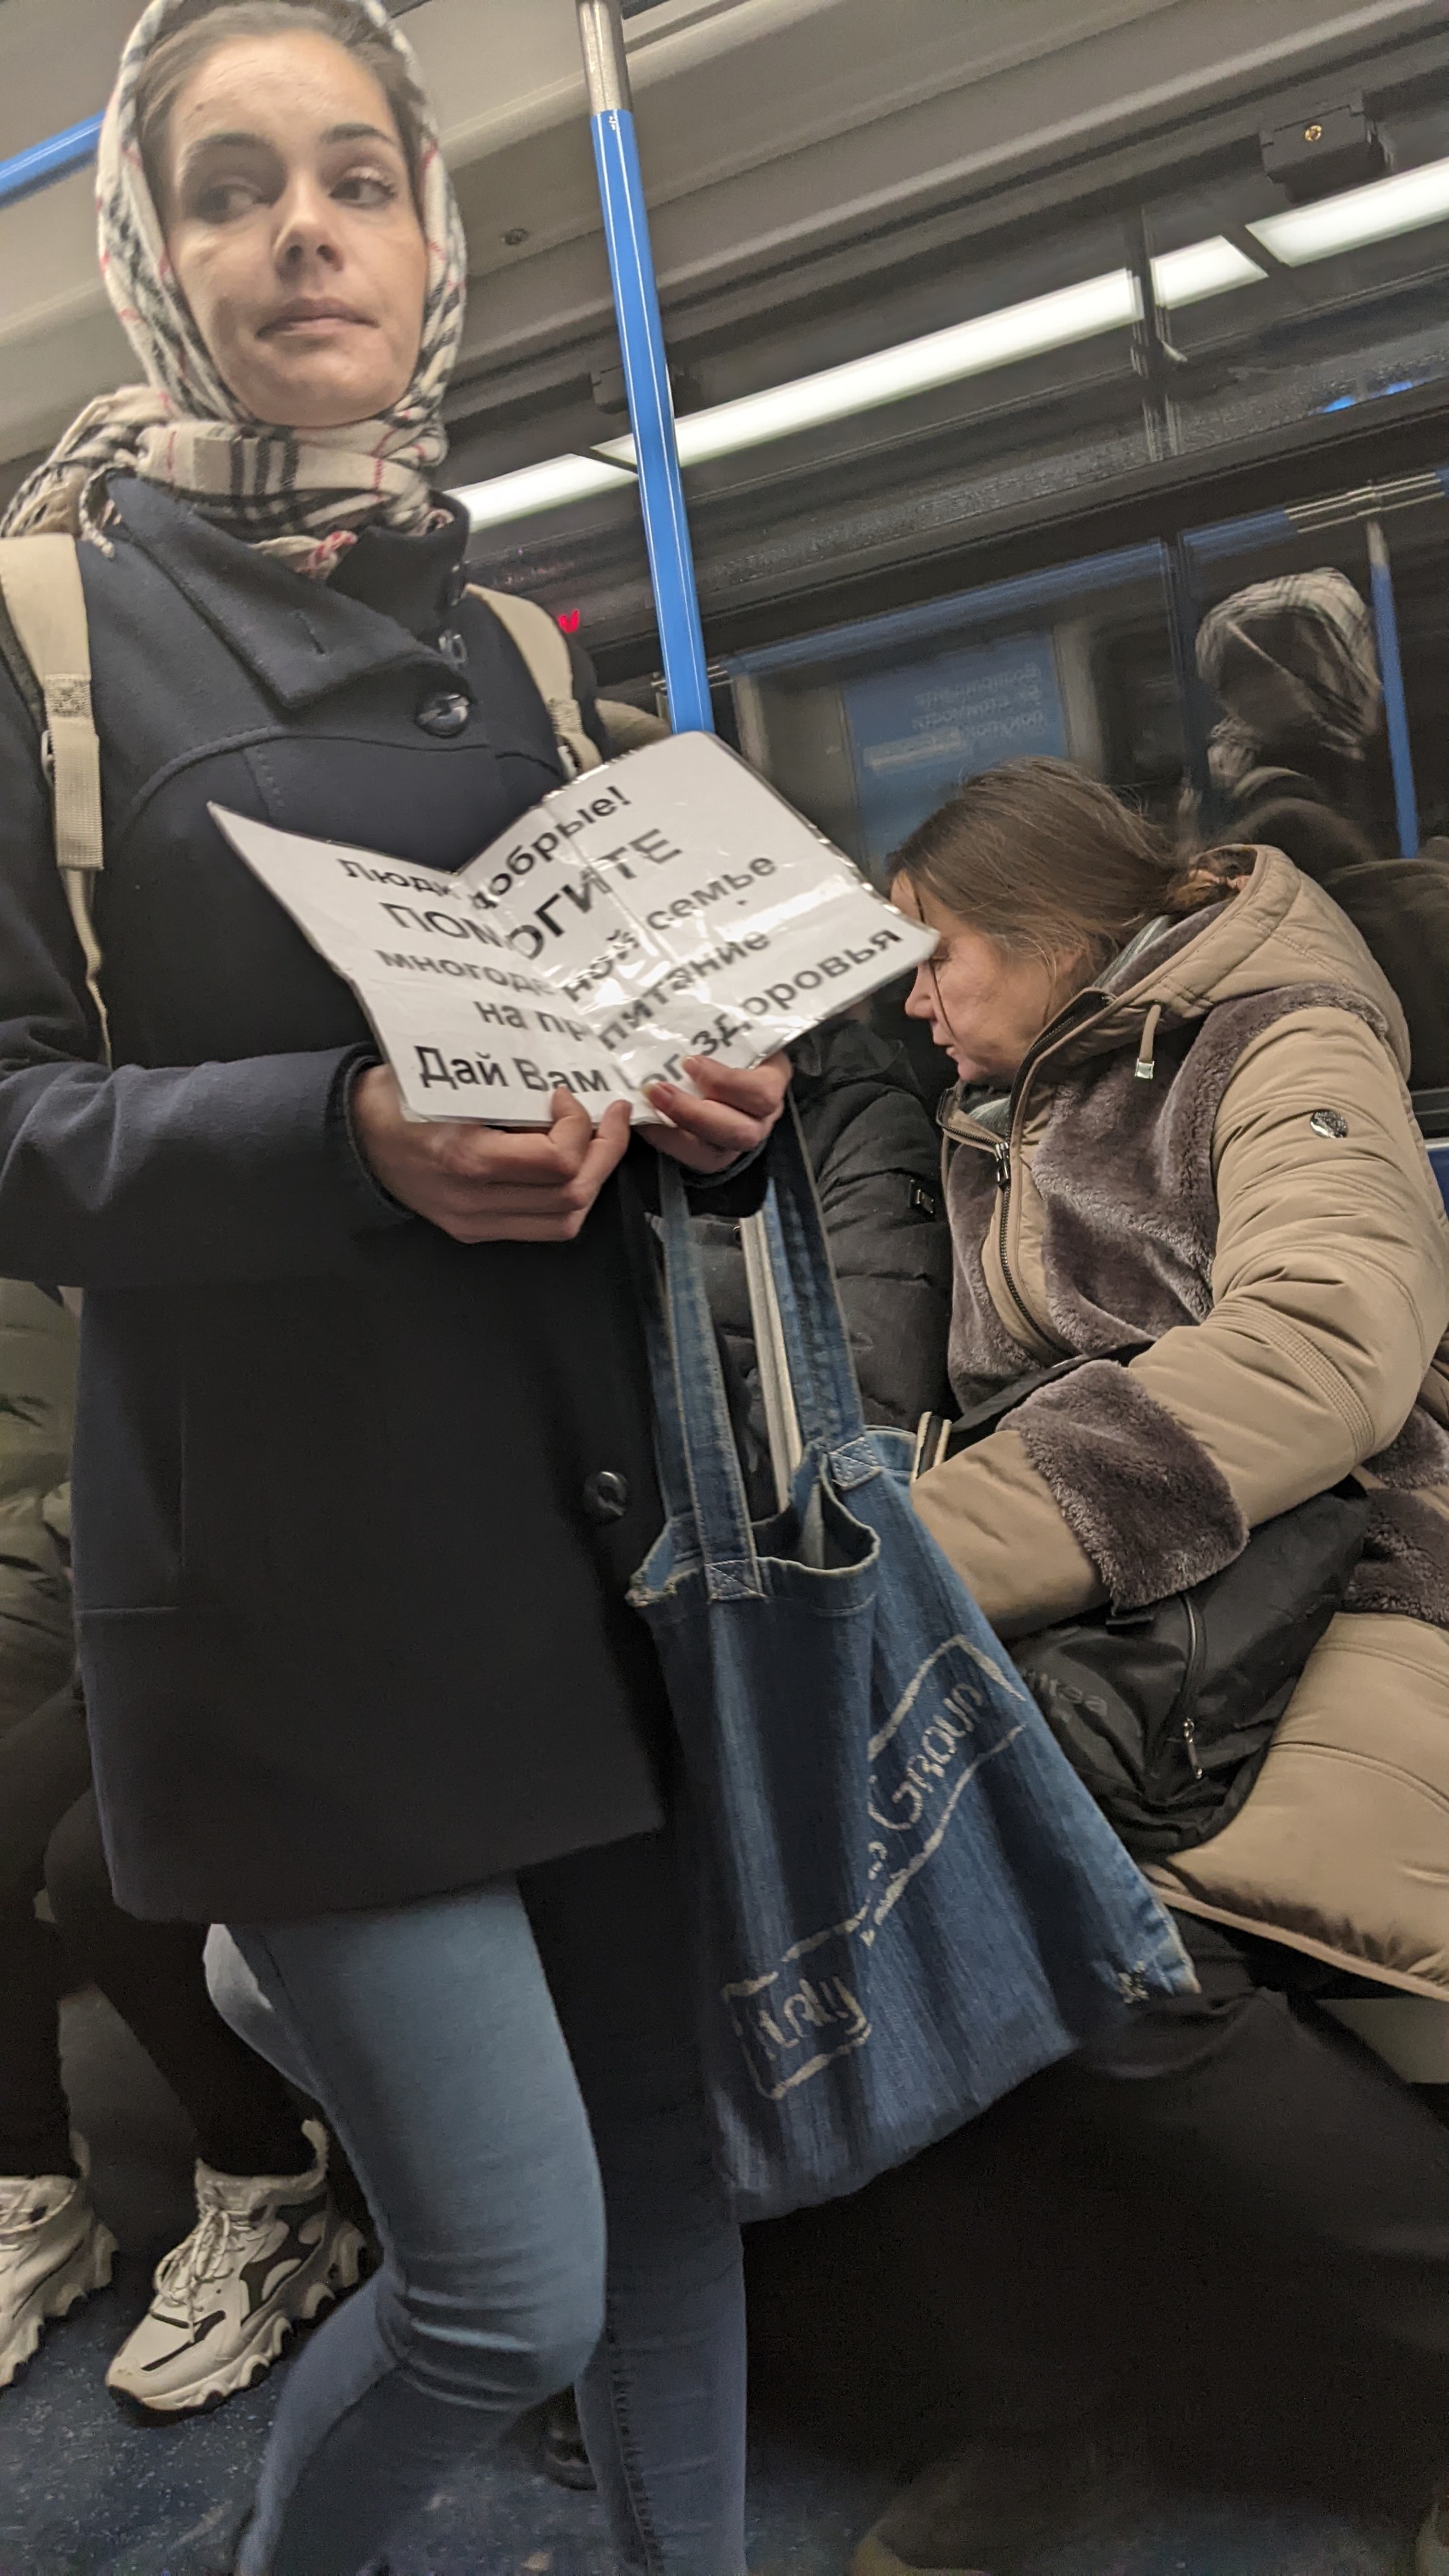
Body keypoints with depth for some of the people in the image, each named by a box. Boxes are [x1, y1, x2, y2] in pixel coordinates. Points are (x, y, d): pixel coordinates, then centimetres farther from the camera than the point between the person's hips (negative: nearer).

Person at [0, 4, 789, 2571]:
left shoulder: (509, 648, 15)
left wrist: (718, 1110, -2)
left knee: (672, 2143, 14)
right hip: (293, 1548, -5)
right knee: (510, 2287, 0)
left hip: (584, 1510, 5)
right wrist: (351, 1134, -24)